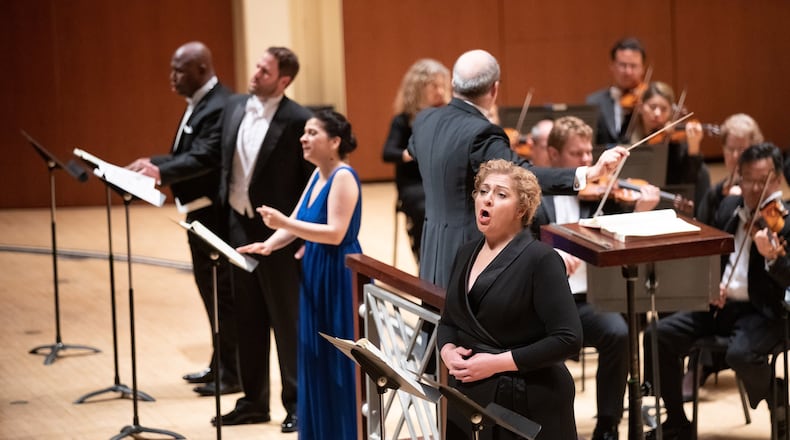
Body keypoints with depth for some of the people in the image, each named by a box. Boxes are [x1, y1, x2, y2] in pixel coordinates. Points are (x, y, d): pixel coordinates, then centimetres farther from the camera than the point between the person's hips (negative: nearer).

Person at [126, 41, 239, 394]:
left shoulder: (218, 107, -20)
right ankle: (221, 364, 27)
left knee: (223, 292, -2)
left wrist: (160, 170, -40)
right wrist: (153, 164, 1)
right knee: (209, 289, 17)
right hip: (199, 213, 11)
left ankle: (234, 373, 6)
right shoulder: (198, 103, 14)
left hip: (214, 215, -10)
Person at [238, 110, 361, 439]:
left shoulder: (343, 177, -17)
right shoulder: (318, 175, 11)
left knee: (339, 361, -2)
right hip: (315, 275, 9)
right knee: (315, 358, 13)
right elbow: (296, 221, 10)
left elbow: (335, 233, -25)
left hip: (340, 277, -9)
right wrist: (269, 244, -8)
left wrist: (284, 223, -31)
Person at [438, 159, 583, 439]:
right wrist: (447, 350, -4)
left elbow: (568, 339, -17)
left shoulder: (541, 260, -12)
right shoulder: (467, 254, 9)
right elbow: (448, 321, 19)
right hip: (469, 400, 6)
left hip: (527, 406, -6)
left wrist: (498, 362, -20)